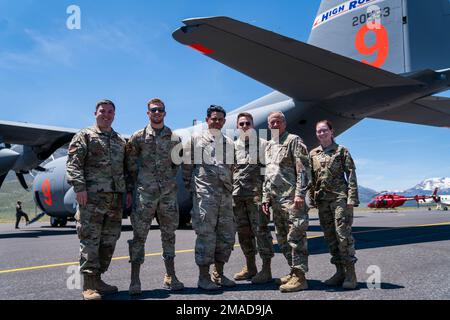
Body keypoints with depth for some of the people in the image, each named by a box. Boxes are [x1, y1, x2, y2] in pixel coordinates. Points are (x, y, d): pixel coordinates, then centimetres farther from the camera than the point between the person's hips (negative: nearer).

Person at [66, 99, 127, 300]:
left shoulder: (121, 141, 21)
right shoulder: (85, 136, 4)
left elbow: (125, 168, 24)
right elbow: (73, 163, -5)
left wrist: (128, 191, 14)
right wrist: (79, 187, -16)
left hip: (115, 198, 6)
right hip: (92, 196, -6)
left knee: (109, 240, 8)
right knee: (90, 240, -6)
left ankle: (97, 279, 18)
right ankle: (89, 285, -1)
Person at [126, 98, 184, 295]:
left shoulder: (174, 139, 9)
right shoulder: (138, 137, 2)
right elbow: (130, 166, 3)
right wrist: (129, 190, 0)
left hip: (169, 193, 3)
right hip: (145, 193, -2)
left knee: (169, 234, 9)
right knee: (139, 235, -1)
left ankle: (170, 277, 20)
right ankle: (135, 279, 7)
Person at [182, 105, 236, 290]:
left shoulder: (229, 143, 16)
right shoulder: (196, 139, 3)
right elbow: (187, 166, 4)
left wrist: (231, 189, 14)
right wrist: (190, 186, 1)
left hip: (226, 195, 5)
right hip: (205, 194, -5)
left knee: (227, 235, 7)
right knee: (206, 234, -5)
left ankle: (219, 274, 19)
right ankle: (204, 277, 5)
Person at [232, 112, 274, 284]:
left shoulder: (263, 144, 3)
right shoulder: (233, 146, 16)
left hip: (257, 193, -5)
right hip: (237, 194, 5)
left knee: (261, 229, -5)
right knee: (243, 231, 10)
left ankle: (266, 269, 2)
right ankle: (250, 268, 22)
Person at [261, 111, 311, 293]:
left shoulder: (294, 141, -1)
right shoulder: (269, 146, 21)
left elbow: (303, 169, -10)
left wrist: (300, 194, -19)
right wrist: (266, 198, 17)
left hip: (291, 198, -8)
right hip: (276, 200, 8)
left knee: (295, 237, -7)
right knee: (283, 239, 12)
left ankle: (300, 277, -4)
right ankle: (294, 272, 22)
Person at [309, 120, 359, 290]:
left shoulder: (341, 150, 1)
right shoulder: (313, 154, 13)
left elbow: (351, 175, -4)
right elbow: (311, 178, 13)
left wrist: (351, 198, -12)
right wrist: (313, 198, 7)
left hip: (340, 196, -5)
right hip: (322, 199, 5)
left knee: (343, 234, -8)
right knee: (329, 236, 7)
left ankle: (350, 273, 0)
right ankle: (340, 271, 16)